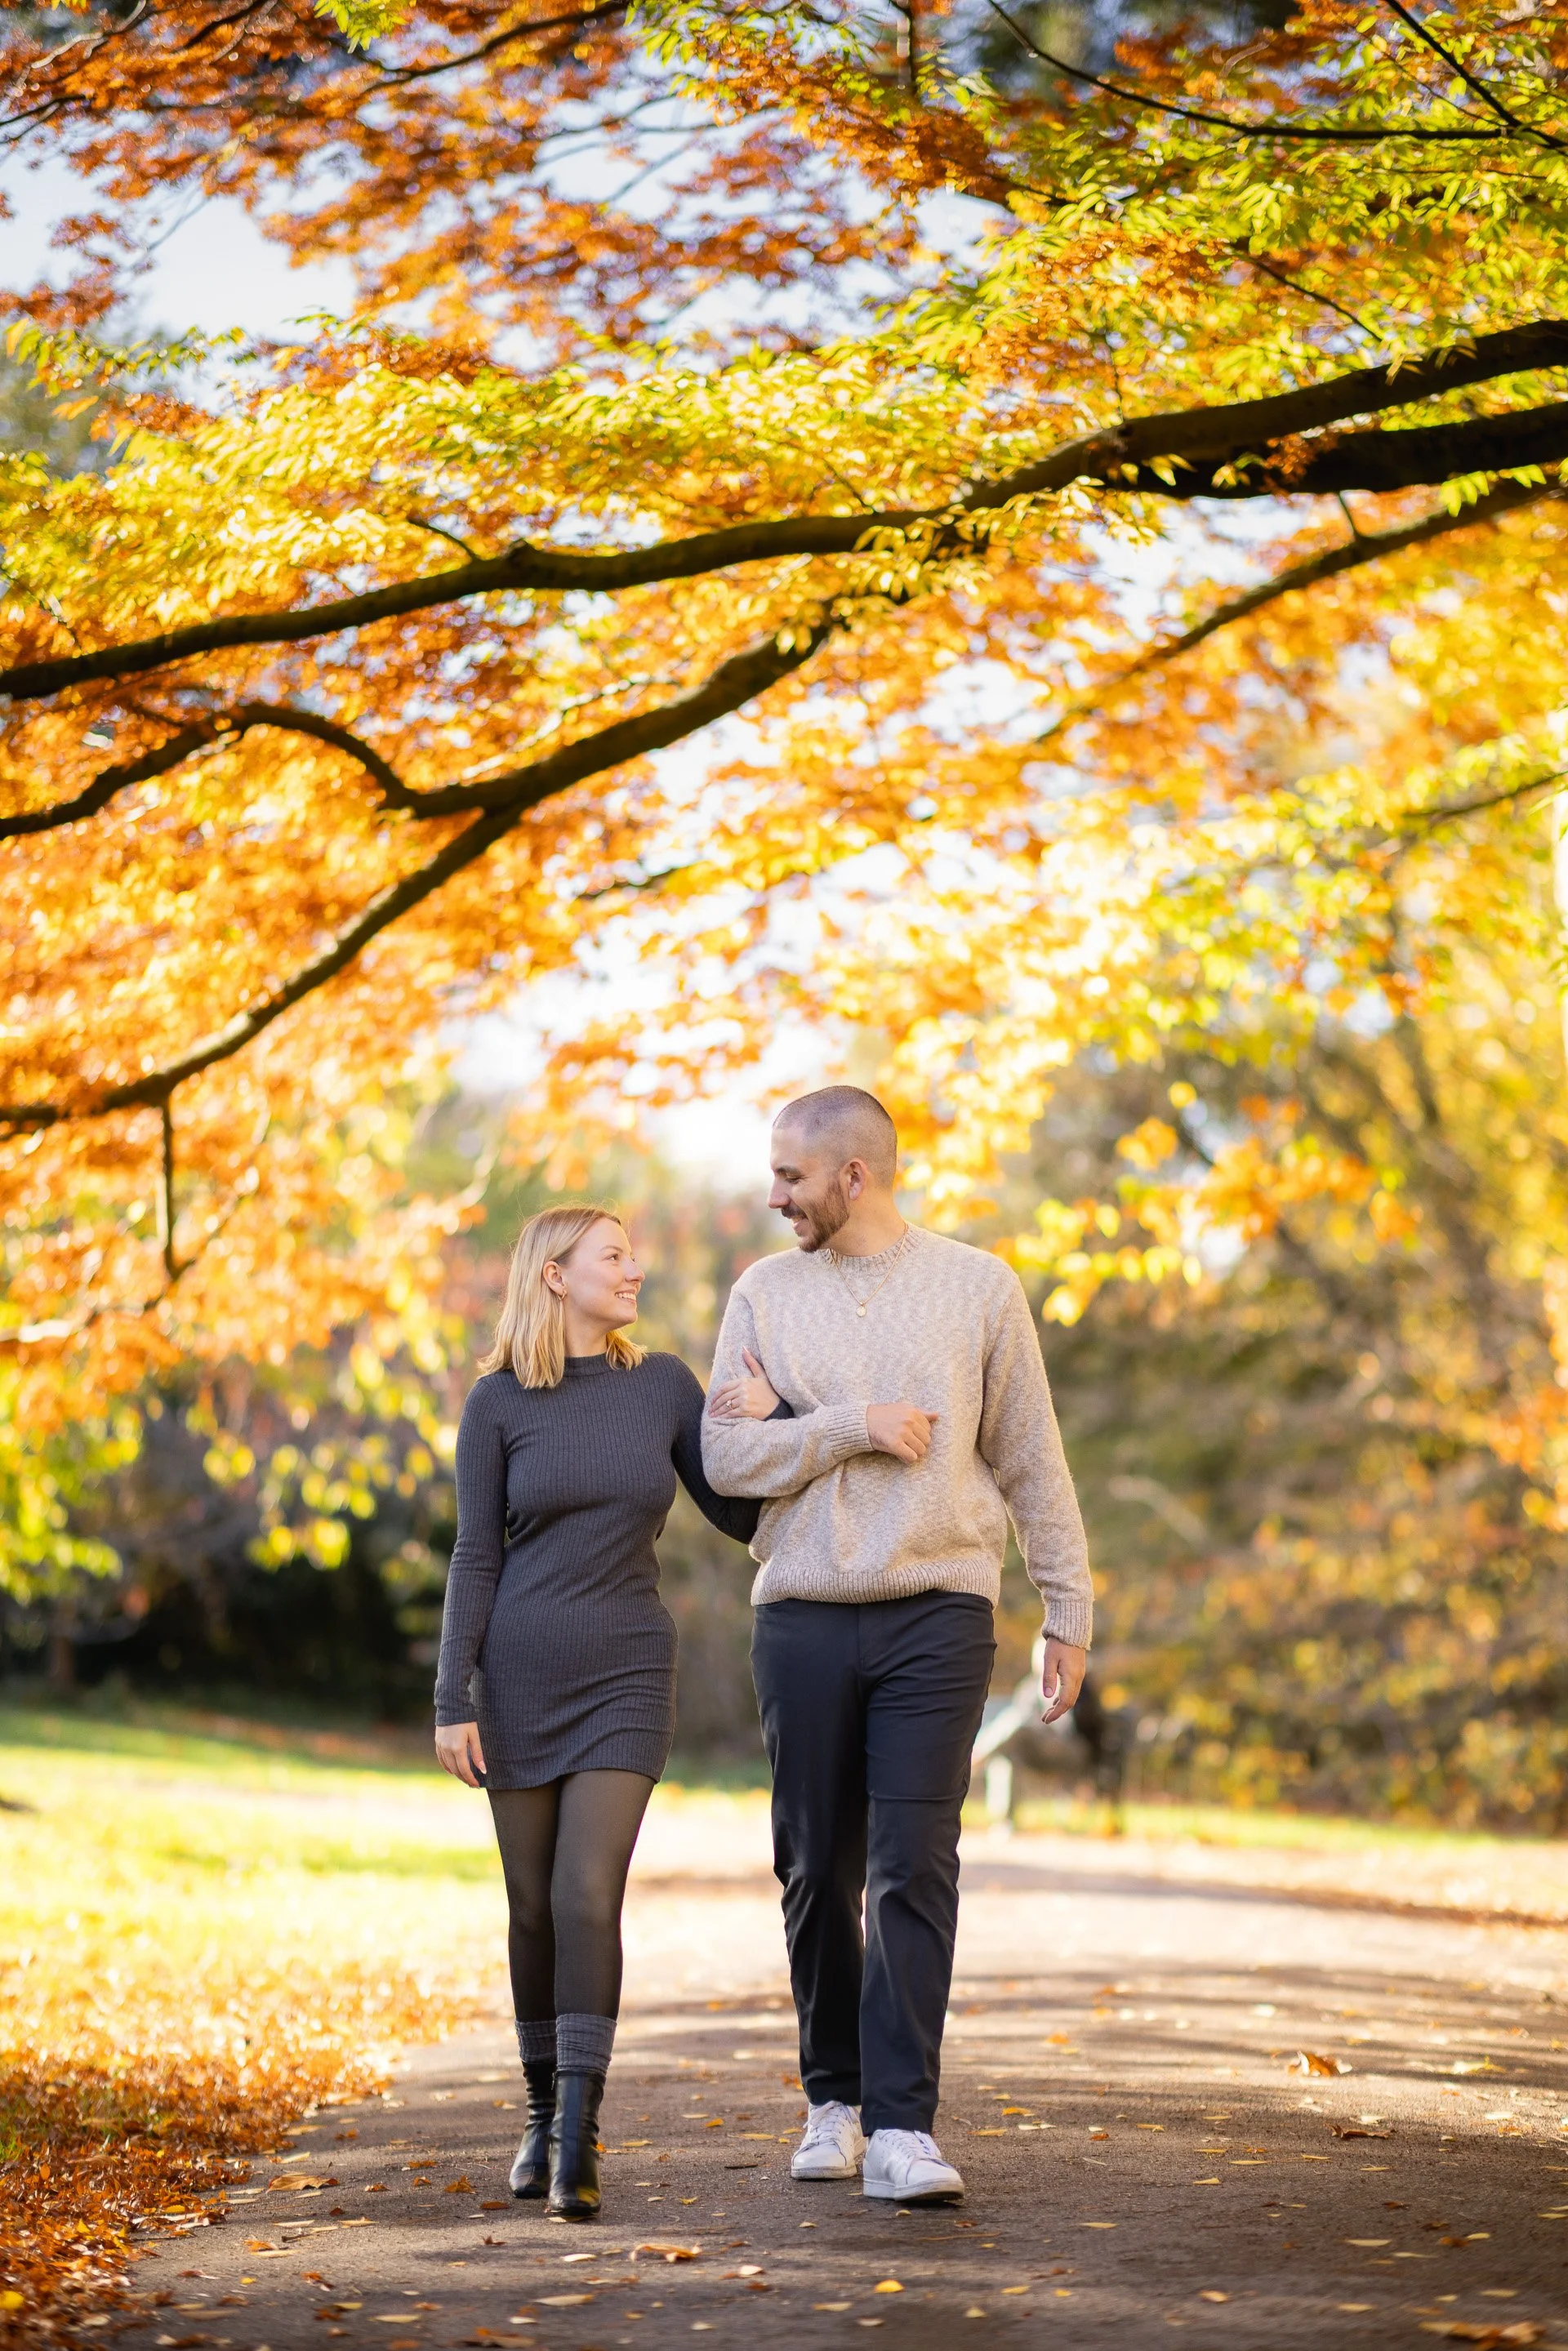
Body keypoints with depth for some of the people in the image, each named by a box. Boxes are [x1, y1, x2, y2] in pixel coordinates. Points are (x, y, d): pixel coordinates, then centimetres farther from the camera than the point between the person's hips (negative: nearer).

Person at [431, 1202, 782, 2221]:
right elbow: (476, 1558, -1)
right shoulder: (498, 1402, -2)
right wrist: (453, 1701, -6)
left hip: (626, 1679, 0)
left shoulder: (663, 1384, 3)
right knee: (534, 1906, 6)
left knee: (587, 1899, -14)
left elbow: (743, 1517, 6)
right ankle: (546, 2113, 24)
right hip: (520, 1677, 0)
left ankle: (580, 2139, -14)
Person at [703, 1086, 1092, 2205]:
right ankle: (837, 2100, 23)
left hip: (938, 1616, -2)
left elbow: (1032, 1462, 7)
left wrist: (1069, 1614, 7)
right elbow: (727, 1456, -1)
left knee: (914, 1871, -10)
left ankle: (903, 2129, -10)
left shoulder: (978, 1288, 4)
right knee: (818, 1871, 7)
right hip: (804, 1618, 2)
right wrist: (857, 1425, -12)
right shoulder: (765, 1293, 7)